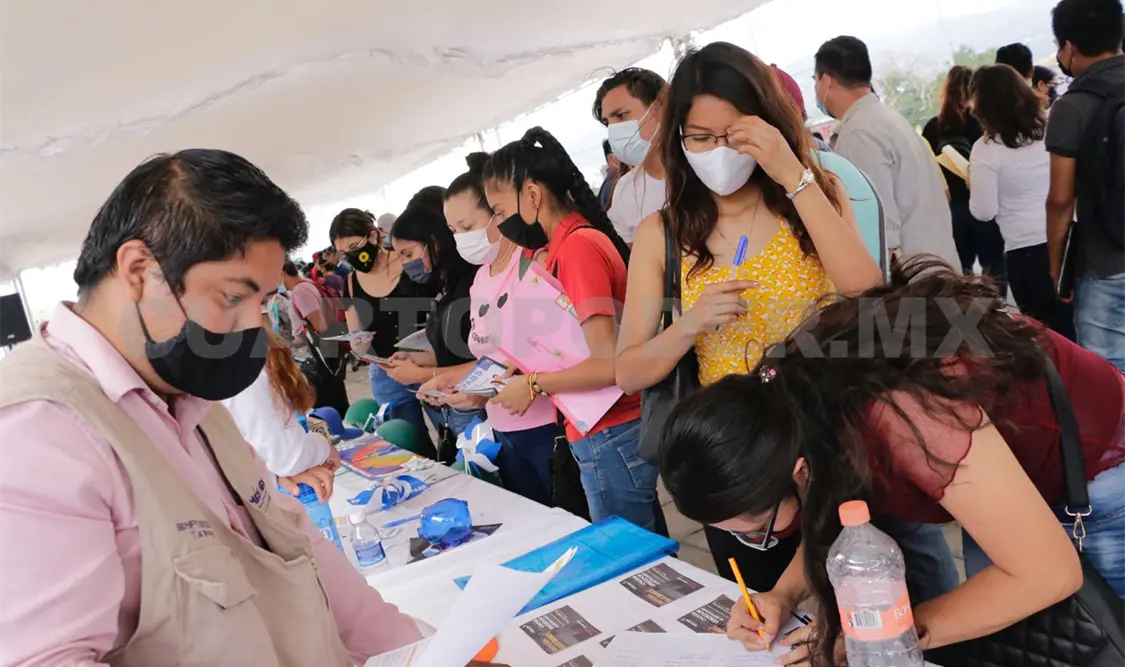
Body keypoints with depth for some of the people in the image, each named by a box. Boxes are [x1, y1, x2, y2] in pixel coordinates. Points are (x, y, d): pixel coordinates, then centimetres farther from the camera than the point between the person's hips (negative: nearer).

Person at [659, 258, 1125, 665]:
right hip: (996, 480, 6)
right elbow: (835, 514, -1)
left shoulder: (905, 421, -43)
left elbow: (1048, 572, -33)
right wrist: (784, 594, -17)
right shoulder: (790, 397, -19)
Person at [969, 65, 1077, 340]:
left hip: (1027, 249, -4)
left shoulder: (986, 148, -9)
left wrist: (973, 181, 8)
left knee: (1049, 331, 6)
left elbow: (984, 212, -7)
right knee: (1075, 326, 13)